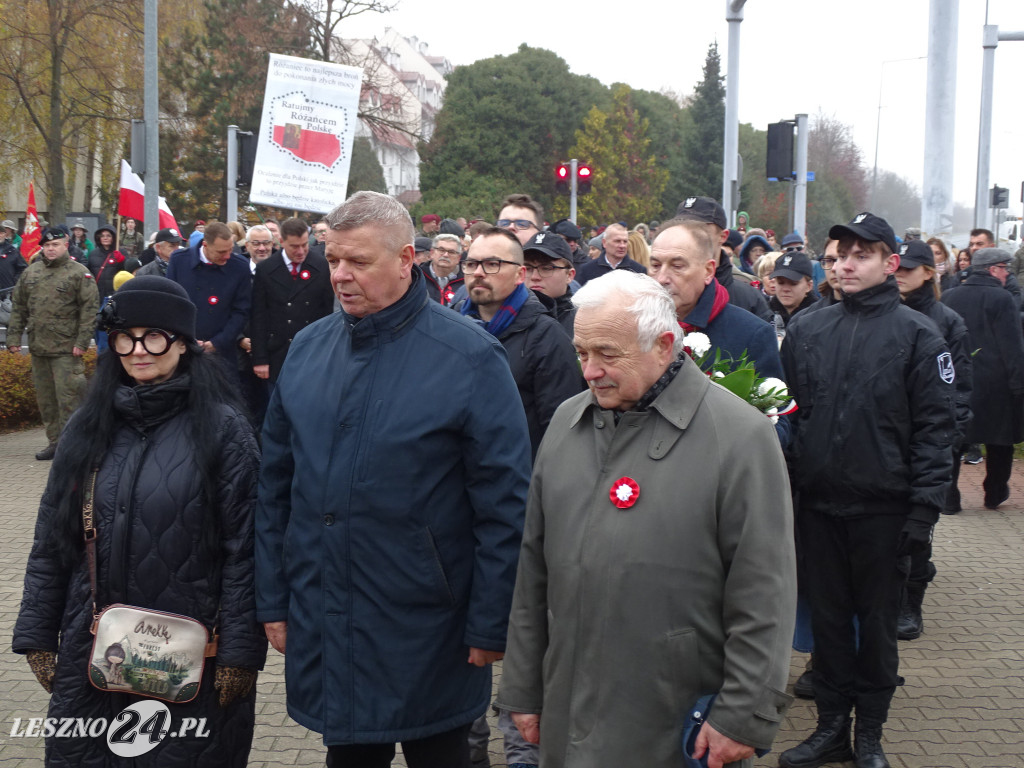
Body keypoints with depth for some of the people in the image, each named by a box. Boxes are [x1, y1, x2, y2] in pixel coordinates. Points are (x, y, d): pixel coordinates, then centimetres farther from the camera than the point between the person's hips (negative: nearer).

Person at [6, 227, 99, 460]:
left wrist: (82, 342, -14)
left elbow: (89, 309, -8)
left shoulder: (79, 273, -4)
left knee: (68, 397, -8)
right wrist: (13, 337, 9)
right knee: (45, 398, 11)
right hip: (38, 347, 6)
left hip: (66, 349, -6)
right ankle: (54, 442, 20)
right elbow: (18, 307, 16)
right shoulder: (30, 273, 13)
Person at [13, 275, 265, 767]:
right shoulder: (88, 428, 5)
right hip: (93, 654, 4)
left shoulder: (221, 429, -6)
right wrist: (37, 637, 7)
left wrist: (240, 652, -11)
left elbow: (243, 548, -8)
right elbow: (50, 542, 9)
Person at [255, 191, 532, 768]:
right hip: (323, 628, 4)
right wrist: (272, 600, 8)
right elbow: (277, 483, 9)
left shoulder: (469, 356, -11)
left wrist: (491, 624, -12)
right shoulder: (309, 348, 4)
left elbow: (505, 504, -11)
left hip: (427, 639, -4)